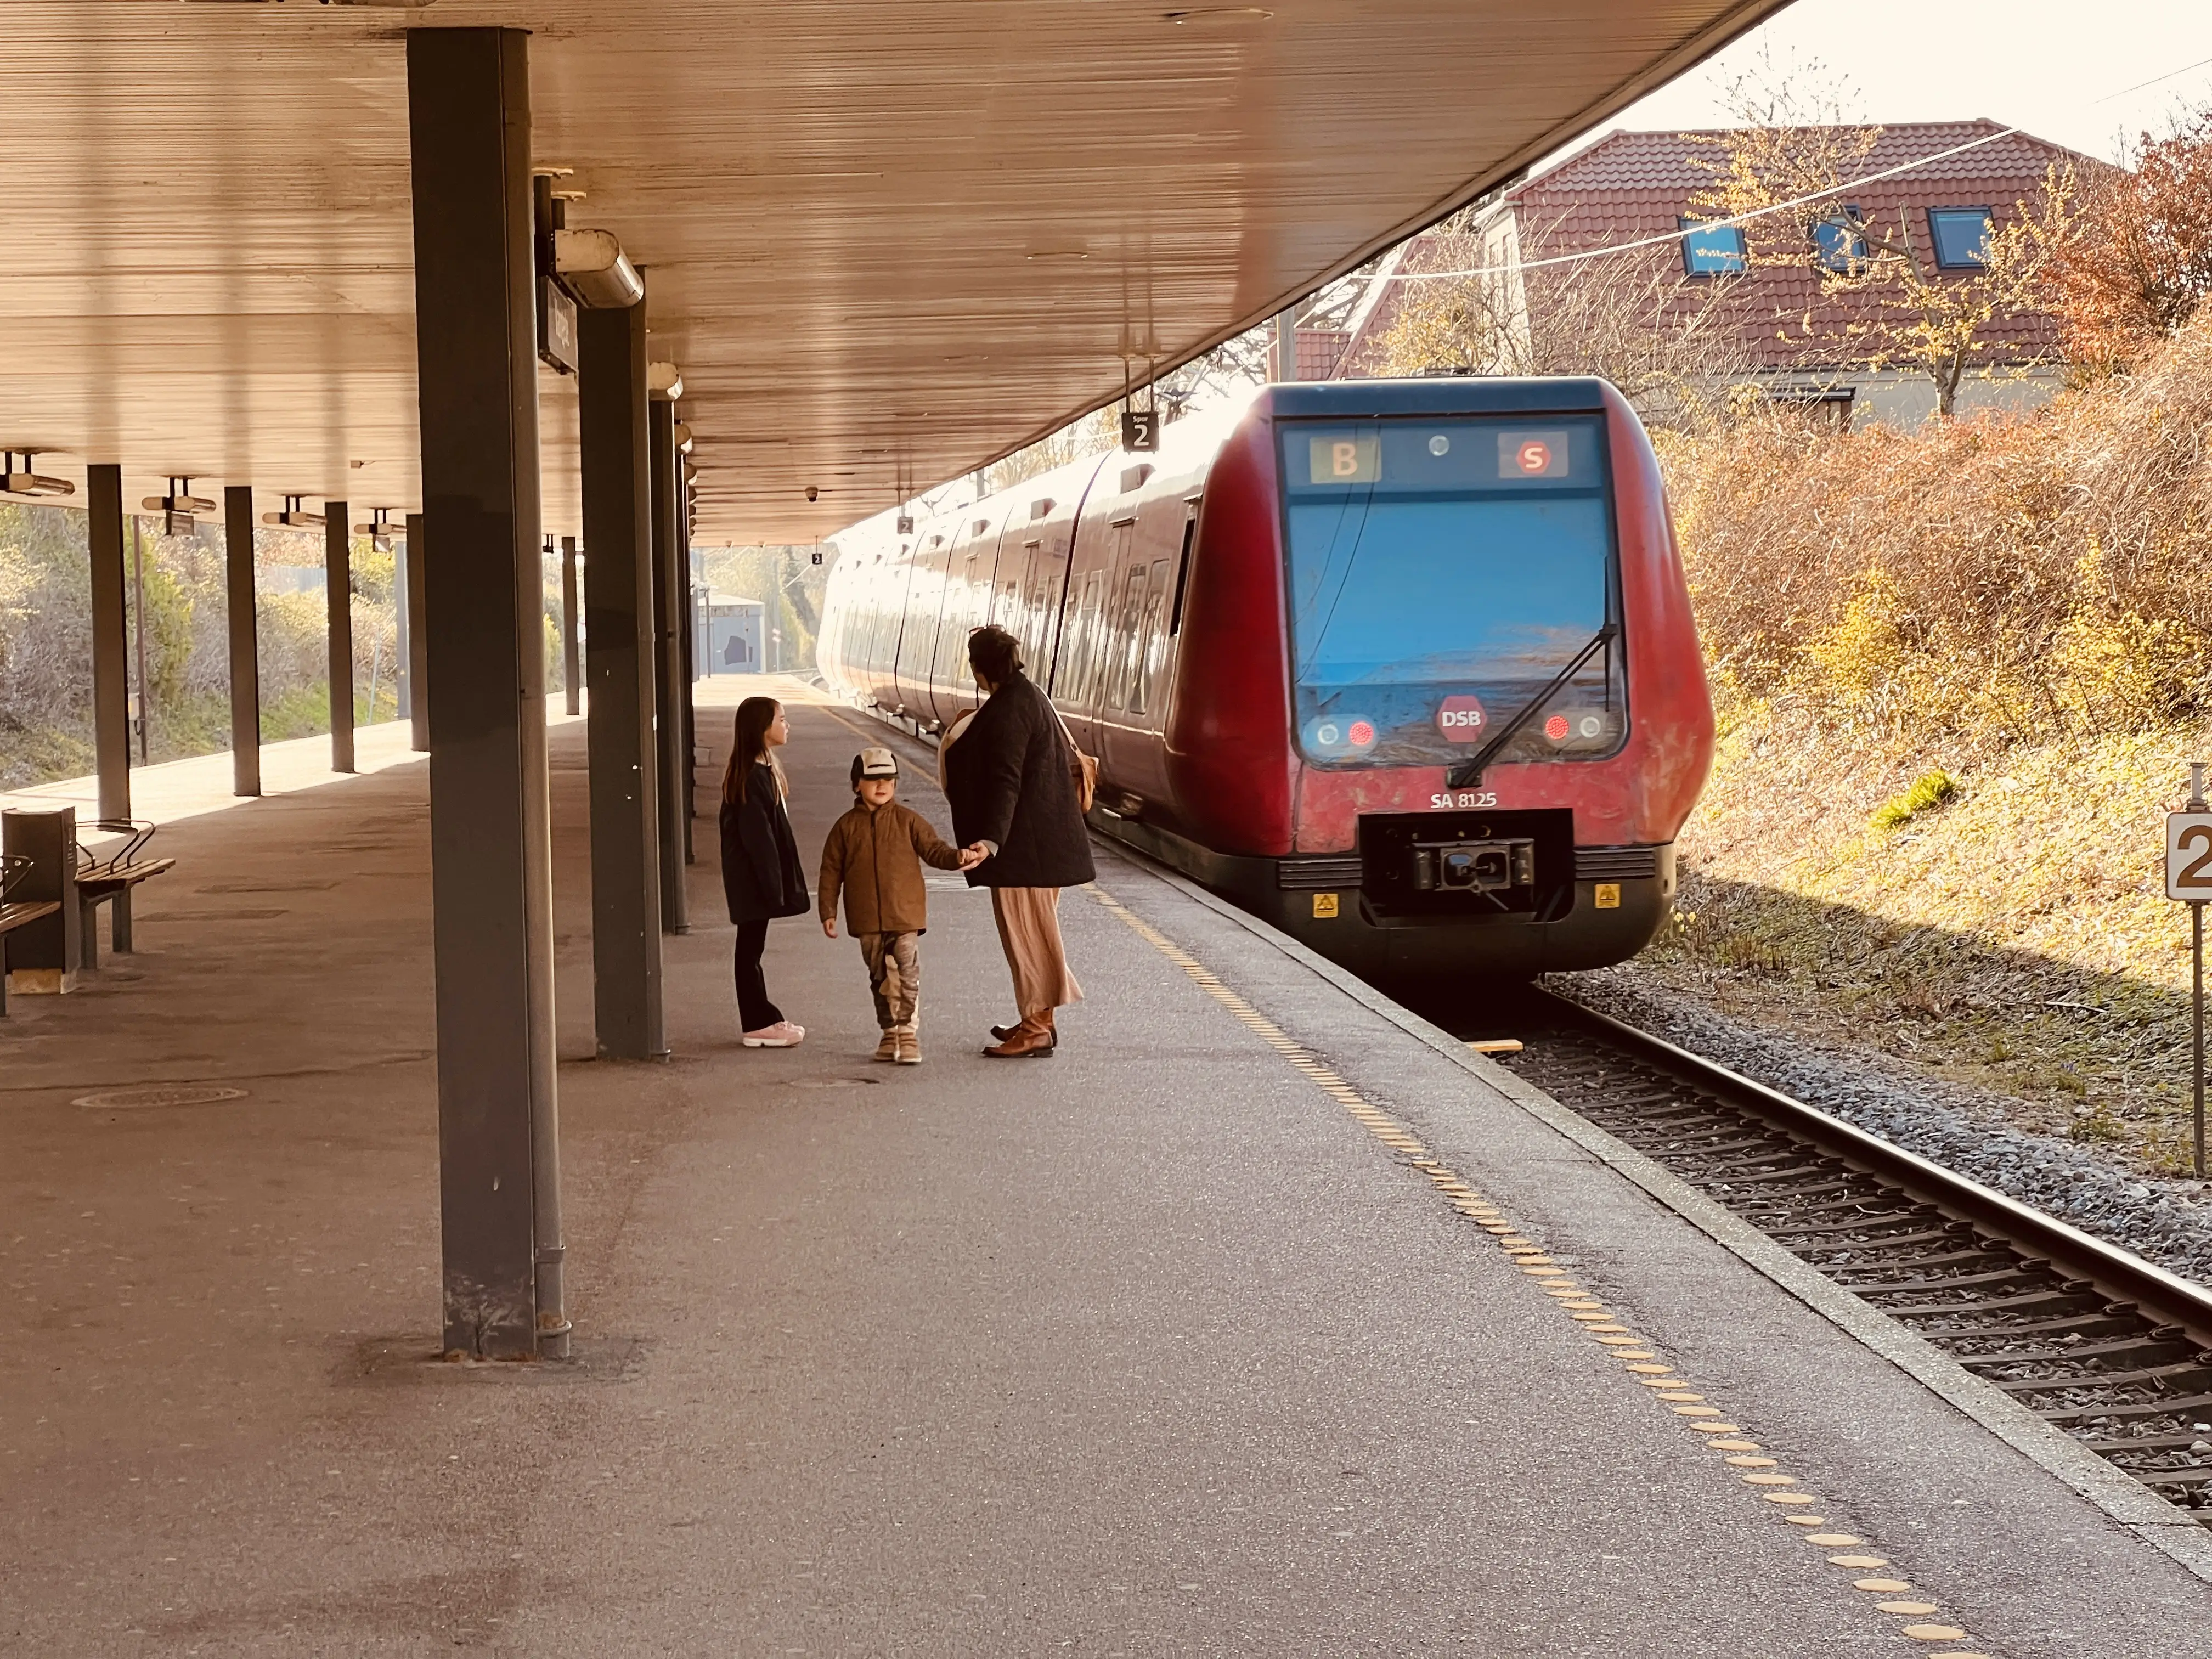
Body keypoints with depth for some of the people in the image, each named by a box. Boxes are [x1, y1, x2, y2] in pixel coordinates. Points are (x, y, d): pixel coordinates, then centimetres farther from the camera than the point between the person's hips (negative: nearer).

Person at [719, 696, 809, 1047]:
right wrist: (773, 884, -21)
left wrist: (778, 883, 19)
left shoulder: (764, 769, 12)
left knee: (752, 946, 14)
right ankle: (758, 1025, 2)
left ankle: (764, 1019, 21)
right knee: (751, 946, -3)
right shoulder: (755, 776, -20)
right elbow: (756, 834, -22)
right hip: (753, 875, -10)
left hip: (748, 875, 10)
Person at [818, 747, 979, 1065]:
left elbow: (933, 850, 1)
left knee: (908, 976, -8)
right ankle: (890, 1032, 22)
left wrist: (957, 858, -20)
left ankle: (909, 1034, -4)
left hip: (906, 915, -2)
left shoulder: (908, 821, 1)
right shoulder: (847, 826, 4)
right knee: (880, 979, 12)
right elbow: (831, 870, 6)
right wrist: (828, 911, 2)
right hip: (867, 920, 2)